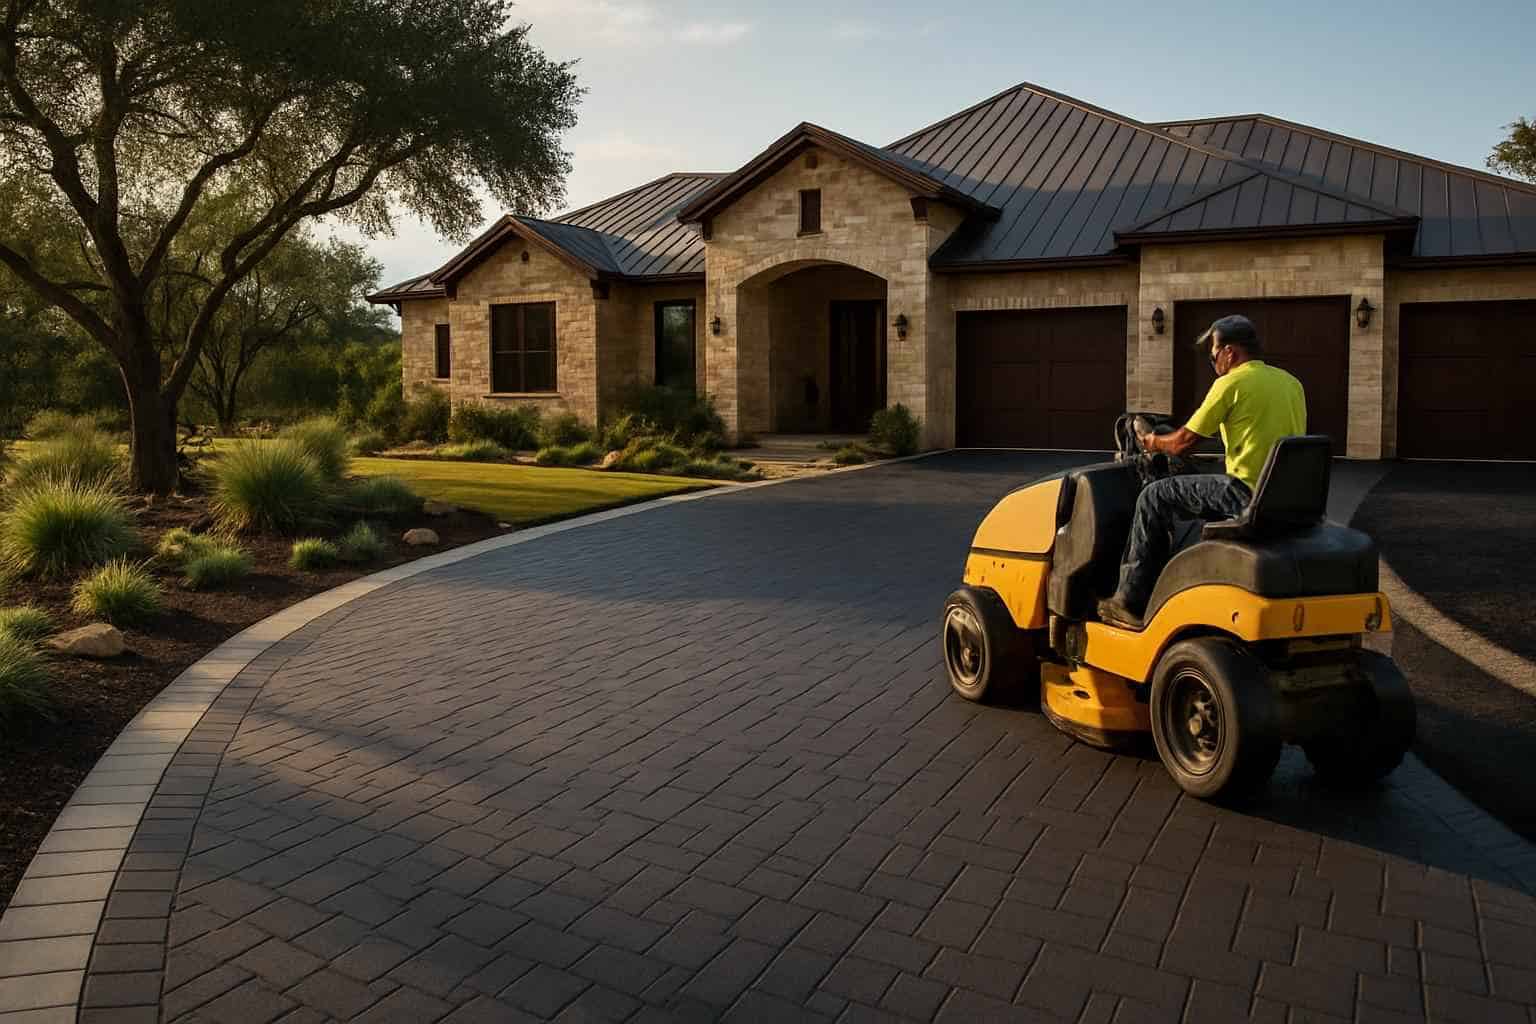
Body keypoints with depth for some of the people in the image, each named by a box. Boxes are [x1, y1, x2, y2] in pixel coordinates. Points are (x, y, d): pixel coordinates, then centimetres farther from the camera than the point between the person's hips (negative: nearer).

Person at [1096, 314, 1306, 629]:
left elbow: (1183, 443, -5)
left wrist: (1154, 443, 16)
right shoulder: (1291, 382, 16)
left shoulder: (1232, 382, -8)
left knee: (1154, 497, 3)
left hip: (1249, 494, -9)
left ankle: (1132, 603, 4)